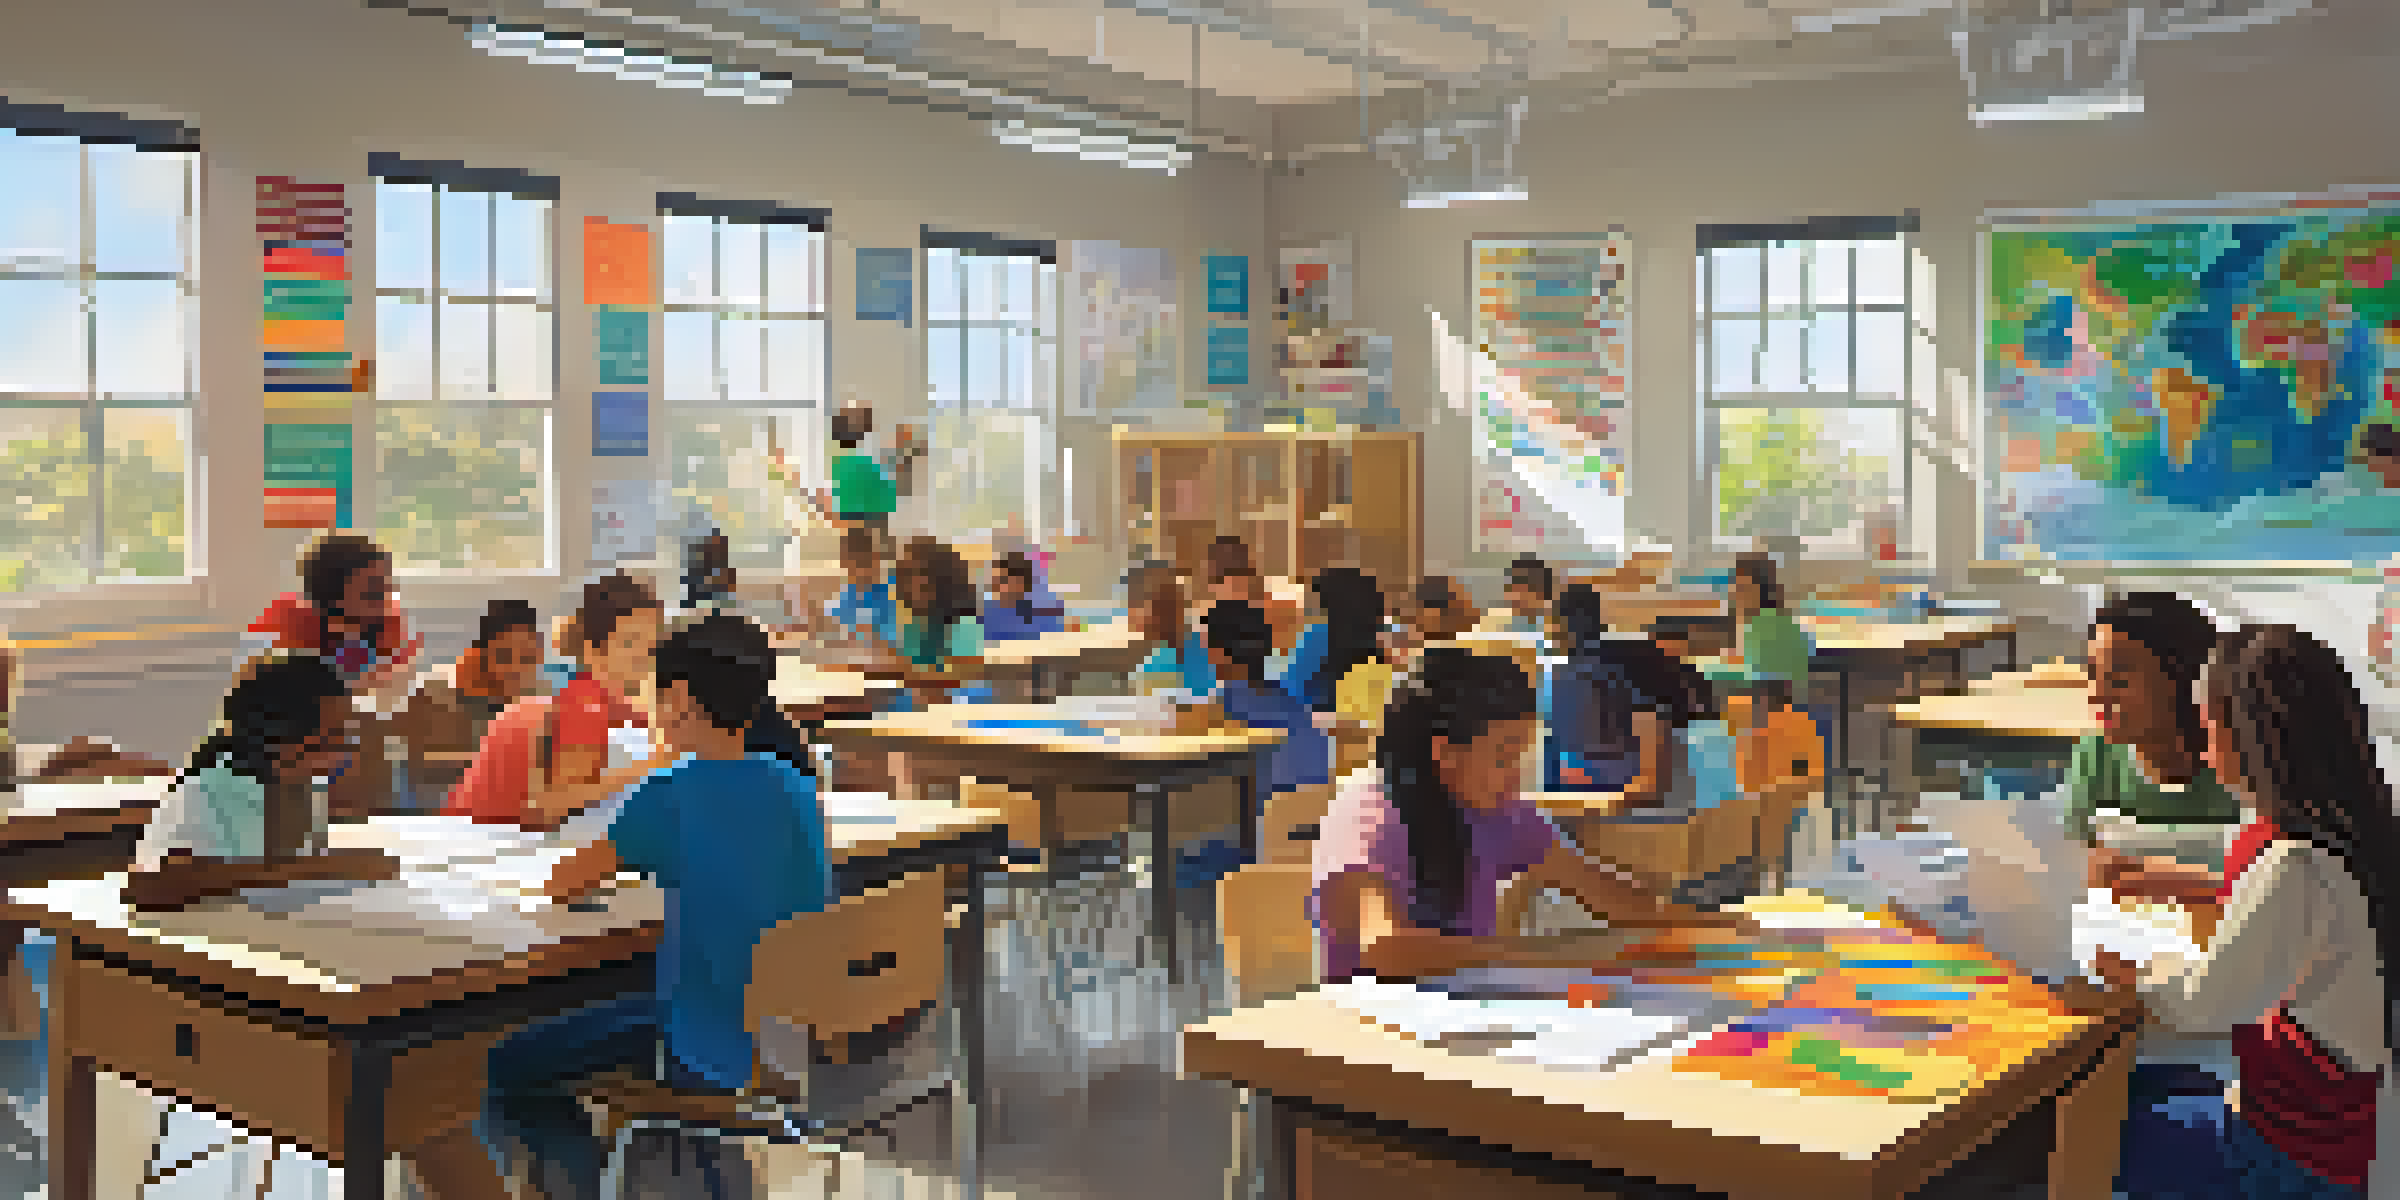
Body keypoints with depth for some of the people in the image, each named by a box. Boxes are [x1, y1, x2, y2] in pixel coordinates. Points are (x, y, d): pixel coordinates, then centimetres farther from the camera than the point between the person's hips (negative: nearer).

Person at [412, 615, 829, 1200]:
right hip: (798, 1036, 7)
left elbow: (560, 885, -8)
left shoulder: (671, 797, -18)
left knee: (510, 1071, 9)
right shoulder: (797, 788, 0)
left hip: (716, 1057, -7)